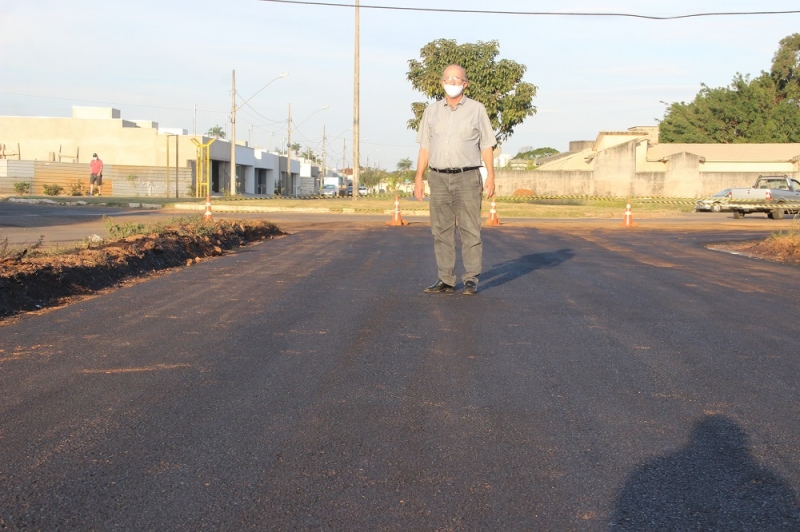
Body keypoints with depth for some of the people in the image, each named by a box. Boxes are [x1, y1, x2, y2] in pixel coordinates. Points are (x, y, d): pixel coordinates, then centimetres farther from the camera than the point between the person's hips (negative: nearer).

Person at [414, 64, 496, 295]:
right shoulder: (432, 111, 10)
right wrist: (418, 178, 3)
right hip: (439, 178, 3)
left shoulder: (477, 109, 3)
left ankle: (471, 280, 2)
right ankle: (446, 280, 10)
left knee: (470, 230, -4)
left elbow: (487, 146, 2)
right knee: (441, 231, 4)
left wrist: (491, 177, -6)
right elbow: (425, 147, 11)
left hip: (467, 177, -3)